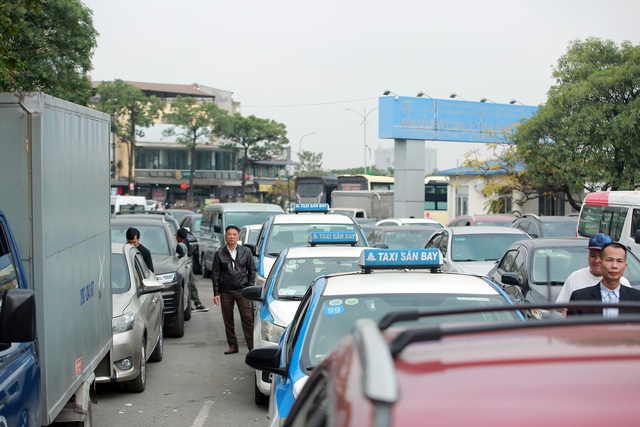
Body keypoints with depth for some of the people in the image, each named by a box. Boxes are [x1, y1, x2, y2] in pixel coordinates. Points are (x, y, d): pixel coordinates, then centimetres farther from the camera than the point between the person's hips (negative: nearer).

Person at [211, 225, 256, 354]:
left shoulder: (246, 251, 3)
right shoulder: (219, 254, 3)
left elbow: (252, 270, 7)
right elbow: (215, 274, 5)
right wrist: (216, 293, 0)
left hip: (242, 291, -1)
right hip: (225, 292, 1)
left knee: (247, 319, -5)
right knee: (228, 320, 6)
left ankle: (252, 346, -1)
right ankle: (232, 345, 17)